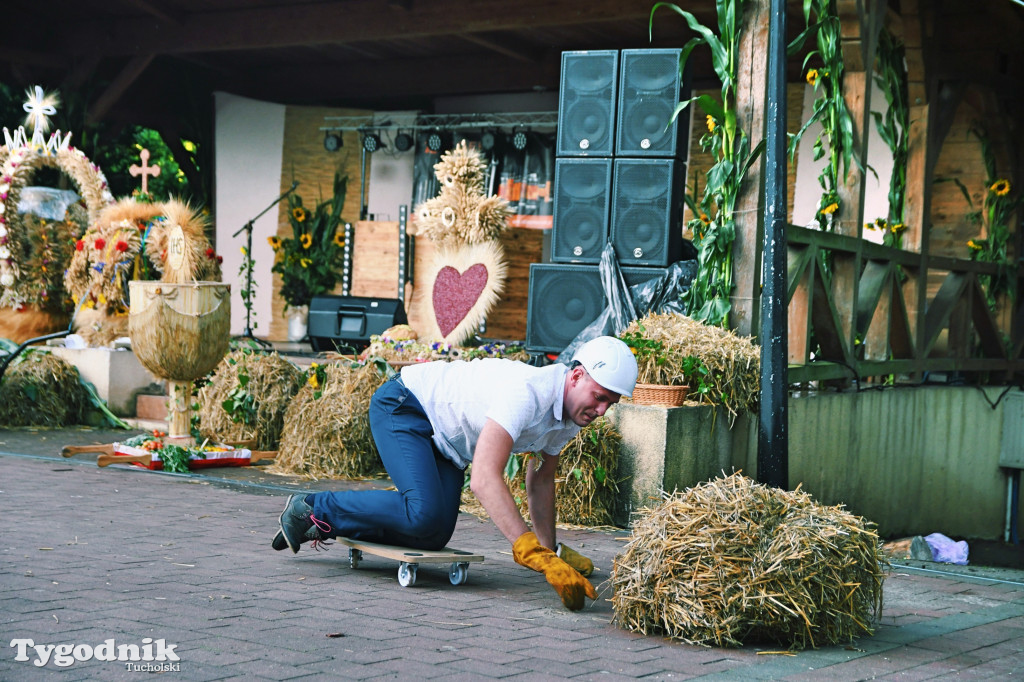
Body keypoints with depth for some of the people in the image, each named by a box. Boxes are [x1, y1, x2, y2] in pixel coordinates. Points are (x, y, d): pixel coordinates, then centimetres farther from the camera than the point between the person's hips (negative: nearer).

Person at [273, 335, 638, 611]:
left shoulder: (571, 414, -7)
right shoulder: (527, 393, -36)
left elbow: (540, 478, 10)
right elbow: (484, 478, -46)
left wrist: (548, 547, 8)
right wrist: (535, 556, -51)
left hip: (444, 440, 9)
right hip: (403, 404, -9)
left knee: (435, 535, -3)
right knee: (425, 514, -28)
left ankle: (327, 521, 14)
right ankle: (311, 509, -9)